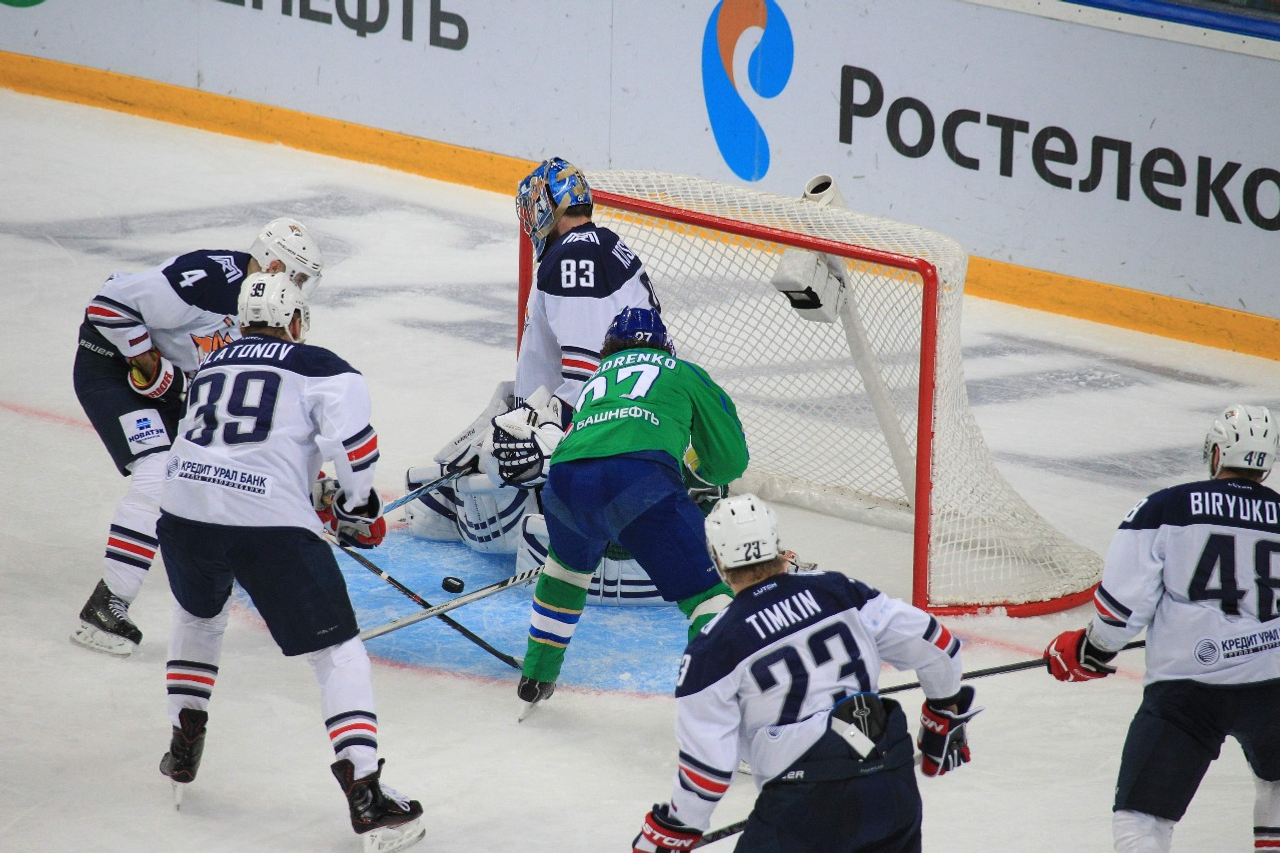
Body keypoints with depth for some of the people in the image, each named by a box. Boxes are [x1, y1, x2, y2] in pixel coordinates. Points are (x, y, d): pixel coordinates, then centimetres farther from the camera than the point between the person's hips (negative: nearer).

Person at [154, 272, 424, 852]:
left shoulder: (211, 366, 25)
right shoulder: (319, 368, 7)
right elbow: (351, 439, -9)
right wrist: (359, 511, 9)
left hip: (185, 513, 5)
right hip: (271, 527, -5)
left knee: (199, 617, 36)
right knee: (338, 653, 3)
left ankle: (183, 751, 38)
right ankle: (365, 794, -10)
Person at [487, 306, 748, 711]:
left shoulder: (594, 382, 39)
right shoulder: (684, 374, 28)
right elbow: (730, 460, 31)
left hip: (565, 480, 5)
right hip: (639, 477, -5)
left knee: (568, 564, 36)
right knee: (704, 589, -2)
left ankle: (537, 676, 44)